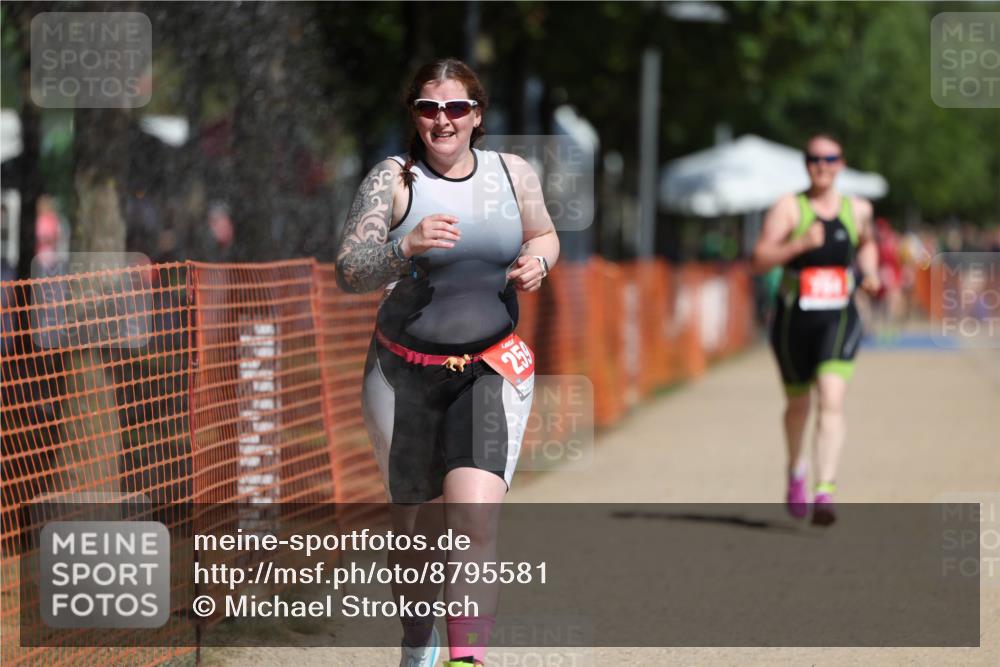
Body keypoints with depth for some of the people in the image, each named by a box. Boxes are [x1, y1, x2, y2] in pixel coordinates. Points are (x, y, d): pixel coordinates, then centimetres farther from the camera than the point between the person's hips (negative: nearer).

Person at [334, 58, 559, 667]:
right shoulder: (393, 180, -6)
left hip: (491, 371, 0)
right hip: (405, 372, 0)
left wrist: (537, 262, -2)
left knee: (476, 519, -20)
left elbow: (543, 236, 22)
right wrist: (408, 247, -31)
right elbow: (348, 273, -13)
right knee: (416, 521, 12)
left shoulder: (515, 175, 2)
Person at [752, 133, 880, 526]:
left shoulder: (858, 209, 7)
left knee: (832, 400, -19)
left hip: (839, 319, 0)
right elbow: (760, 260, -12)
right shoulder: (789, 207, -3)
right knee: (798, 403, 15)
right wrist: (800, 244, -25)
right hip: (794, 318, 0)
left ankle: (824, 492, -26)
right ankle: (796, 468, 46)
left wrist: (869, 272, 12)